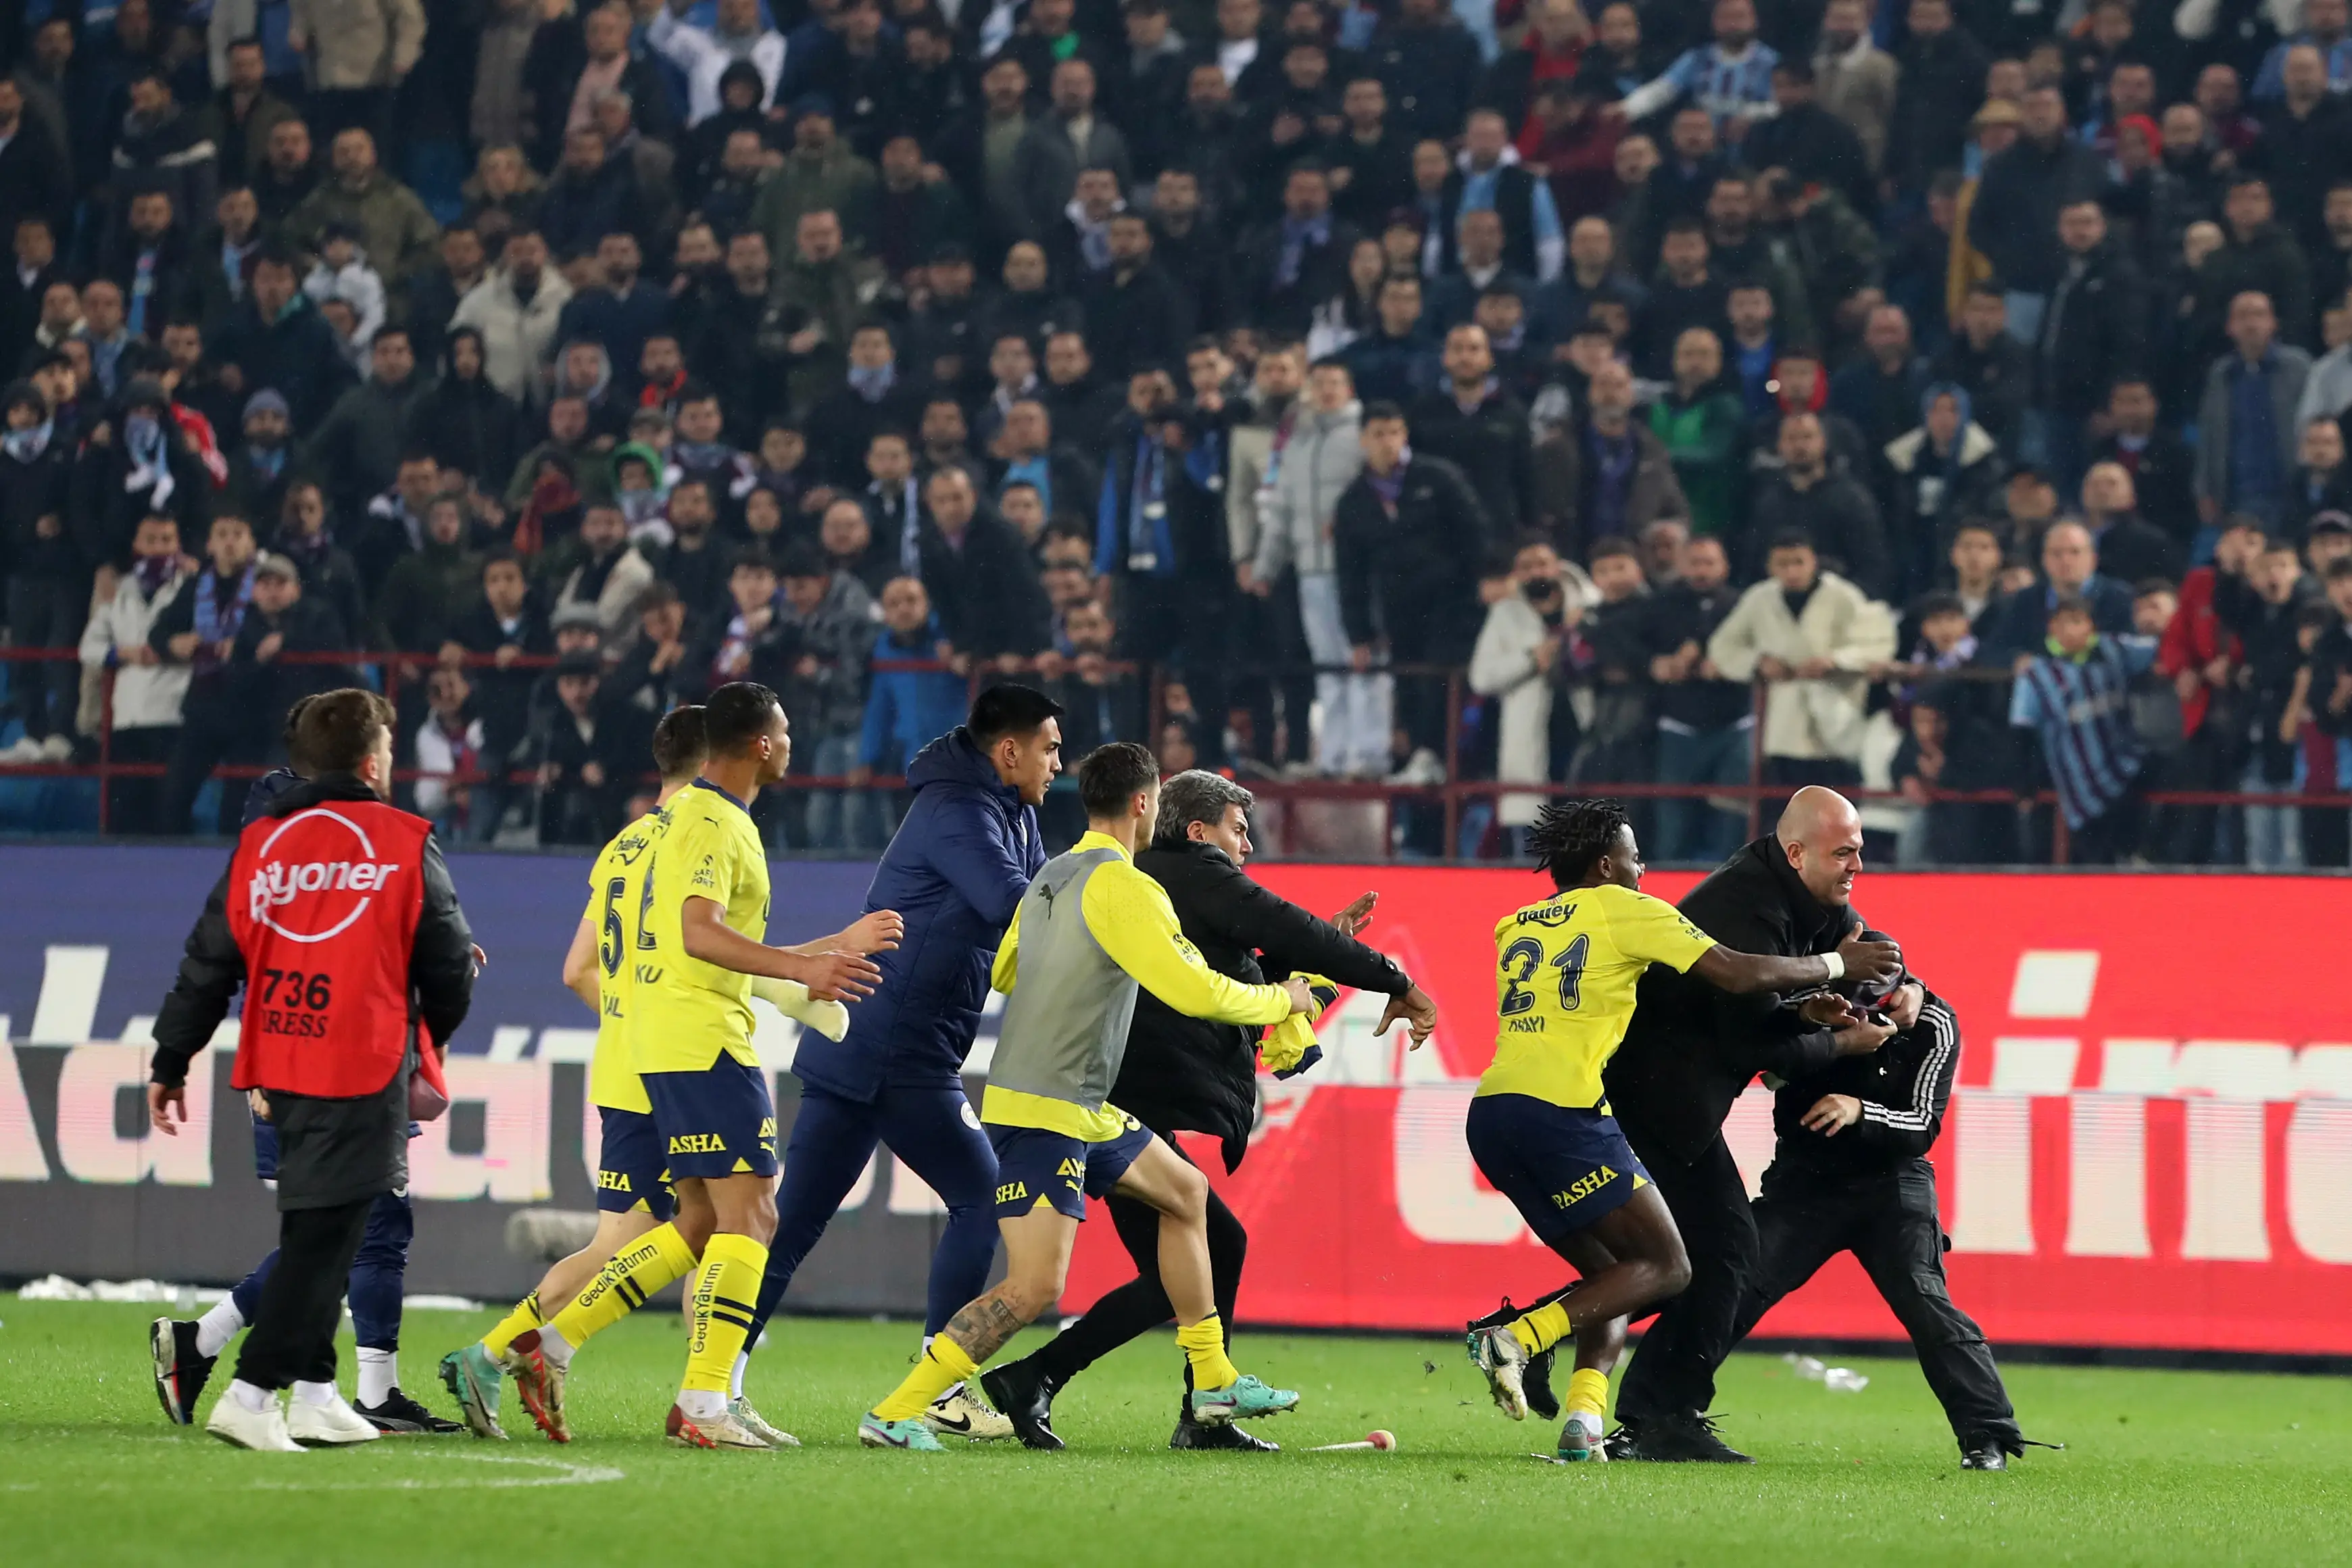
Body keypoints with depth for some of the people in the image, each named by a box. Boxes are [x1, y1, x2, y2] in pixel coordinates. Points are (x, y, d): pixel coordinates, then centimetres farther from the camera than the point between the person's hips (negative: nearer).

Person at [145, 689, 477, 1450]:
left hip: (279, 1066, 5)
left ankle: (314, 1394, 21)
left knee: (314, 1232, 18)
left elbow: (208, 962, 7)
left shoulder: (260, 843, 7)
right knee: (325, 1235, -6)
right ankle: (251, 1394, -15)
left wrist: (170, 1063, 14)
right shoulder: (403, 843, -3)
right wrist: (430, 1044, 21)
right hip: (365, 1070, -5)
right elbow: (448, 965, 2)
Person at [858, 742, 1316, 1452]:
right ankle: (894, 1414, -15)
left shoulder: (1049, 879, 11)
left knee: (1184, 1192, 22)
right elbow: (1196, 992, -21)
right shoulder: (1123, 887, -17)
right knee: (1035, 1287, -15)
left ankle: (1215, 1384, 26)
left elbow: (1000, 973, 23)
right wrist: (1282, 1000, -4)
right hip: (1043, 1114, -10)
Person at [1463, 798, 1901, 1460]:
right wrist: (1839, 963, 15)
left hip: (1490, 1112, 8)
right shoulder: (1622, 909, 4)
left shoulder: (1514, 929, 24)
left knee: (1610, 1272, 18)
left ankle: (1584, 1417, -2)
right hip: (1561, 1108, -8)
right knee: (1665, 1267, -1)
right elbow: (1739, 975, -1)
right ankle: (1516, 1339, -18)